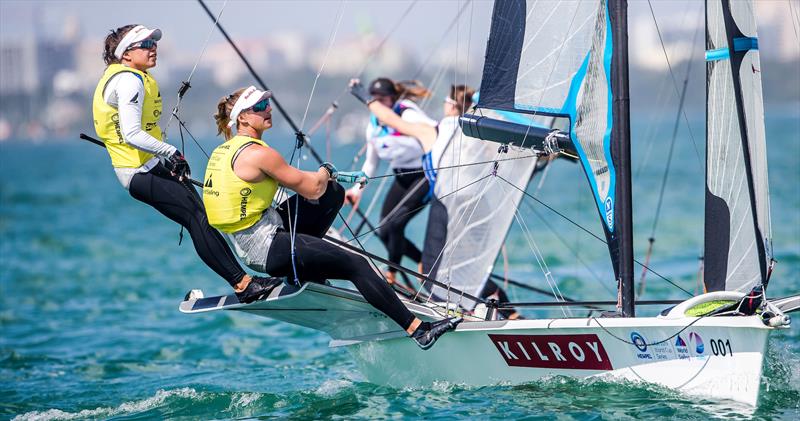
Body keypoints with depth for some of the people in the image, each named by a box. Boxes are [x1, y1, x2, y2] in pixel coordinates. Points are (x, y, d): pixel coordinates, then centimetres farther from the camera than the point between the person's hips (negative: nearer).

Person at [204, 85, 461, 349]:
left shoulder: (227, 149, 10)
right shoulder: (258, 154, -19)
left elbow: (285, 178, 21)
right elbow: (312, 189, -13)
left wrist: (327, 177, 16)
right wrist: (325, 171, 9)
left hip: (246, 245, 10)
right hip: (267, 250, -10)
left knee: (334, 193, 12)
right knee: (356, 265, -9)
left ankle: (300, 261, 15)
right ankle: (417, 329, -7)